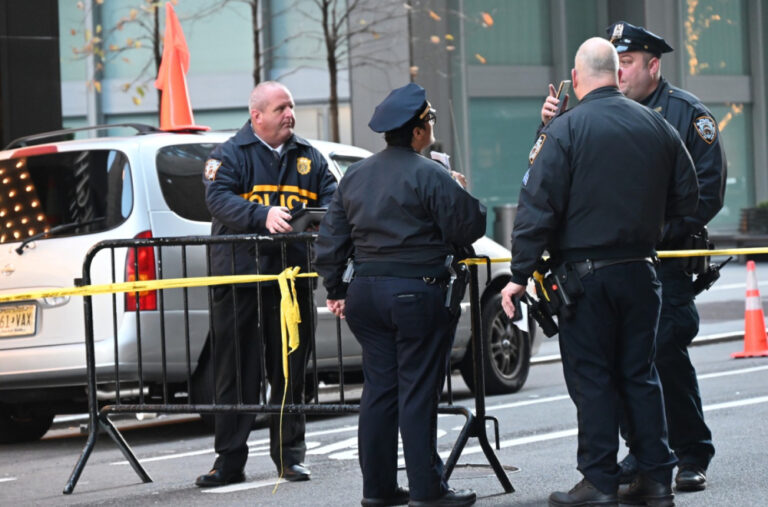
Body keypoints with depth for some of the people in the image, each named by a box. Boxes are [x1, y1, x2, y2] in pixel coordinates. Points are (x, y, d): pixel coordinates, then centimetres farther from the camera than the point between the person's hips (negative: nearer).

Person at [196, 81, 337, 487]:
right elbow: (218, 199, -14)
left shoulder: (308, 158, 15)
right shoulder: (231, 155, 1)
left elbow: (331, 197, 9)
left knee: (290, 369, 8)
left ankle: (289, 454, 17)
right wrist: (263, 216, -29)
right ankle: (230, 460, 4)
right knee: (236, 371, 0)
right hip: (238, 275, -4)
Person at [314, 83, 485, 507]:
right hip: (418, 295, -6)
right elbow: (469, 227, -10)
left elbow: (331, 238, 12)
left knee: (378, 390, 12)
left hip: (367, 293, 7)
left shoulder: (355, 175, 10)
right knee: (417, 393, -3)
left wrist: (336, 290, 19)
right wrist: (464, 197, 9)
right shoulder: (430, 175, -12)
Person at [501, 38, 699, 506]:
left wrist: (520, 275, -10)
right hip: (640, 270, 4)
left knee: (591, 377, 2)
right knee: (640, 375, 11)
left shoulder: (564, 130, -9)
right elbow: (687, 199, 10)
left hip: (585, 274, -4)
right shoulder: (656, 126, 4)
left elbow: (537, 208, -13)